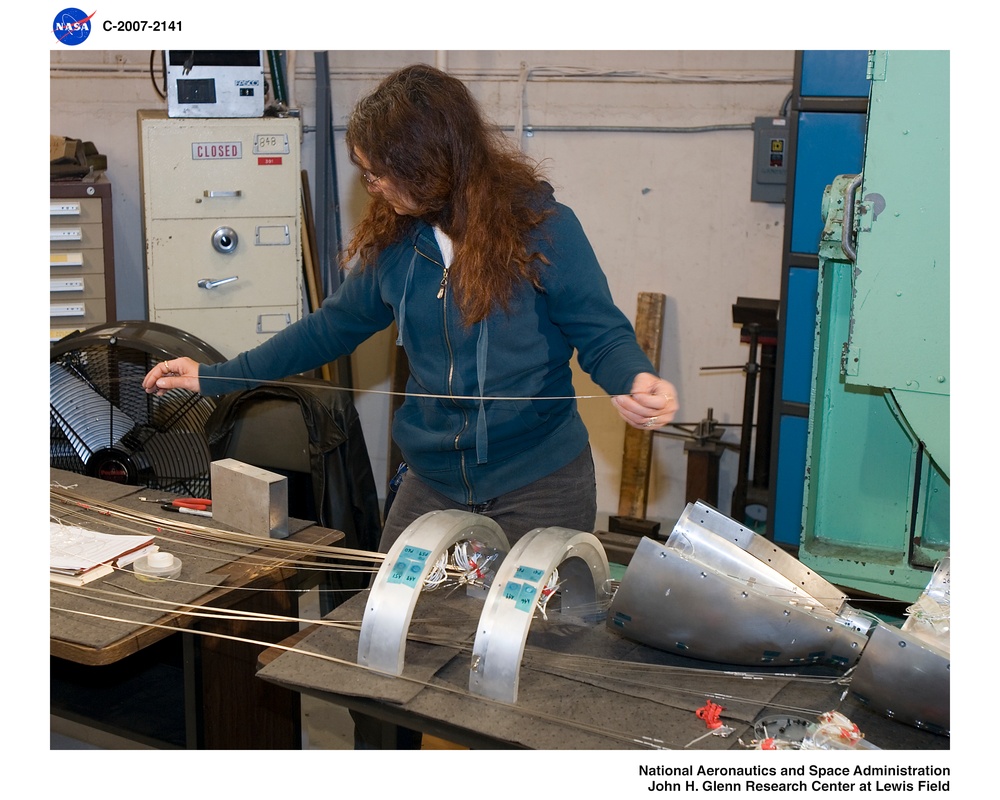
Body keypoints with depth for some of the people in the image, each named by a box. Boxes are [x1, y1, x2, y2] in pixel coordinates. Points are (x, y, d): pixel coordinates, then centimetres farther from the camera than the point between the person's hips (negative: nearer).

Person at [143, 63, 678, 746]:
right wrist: (211, 377, 10)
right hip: (434, 480, 5)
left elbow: (603, 334, -10)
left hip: (539, 484, -4)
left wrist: (636, 382, -34)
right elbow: (334, 329, 11)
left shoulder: (542, 226, -14)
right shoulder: (394, 242, 1)